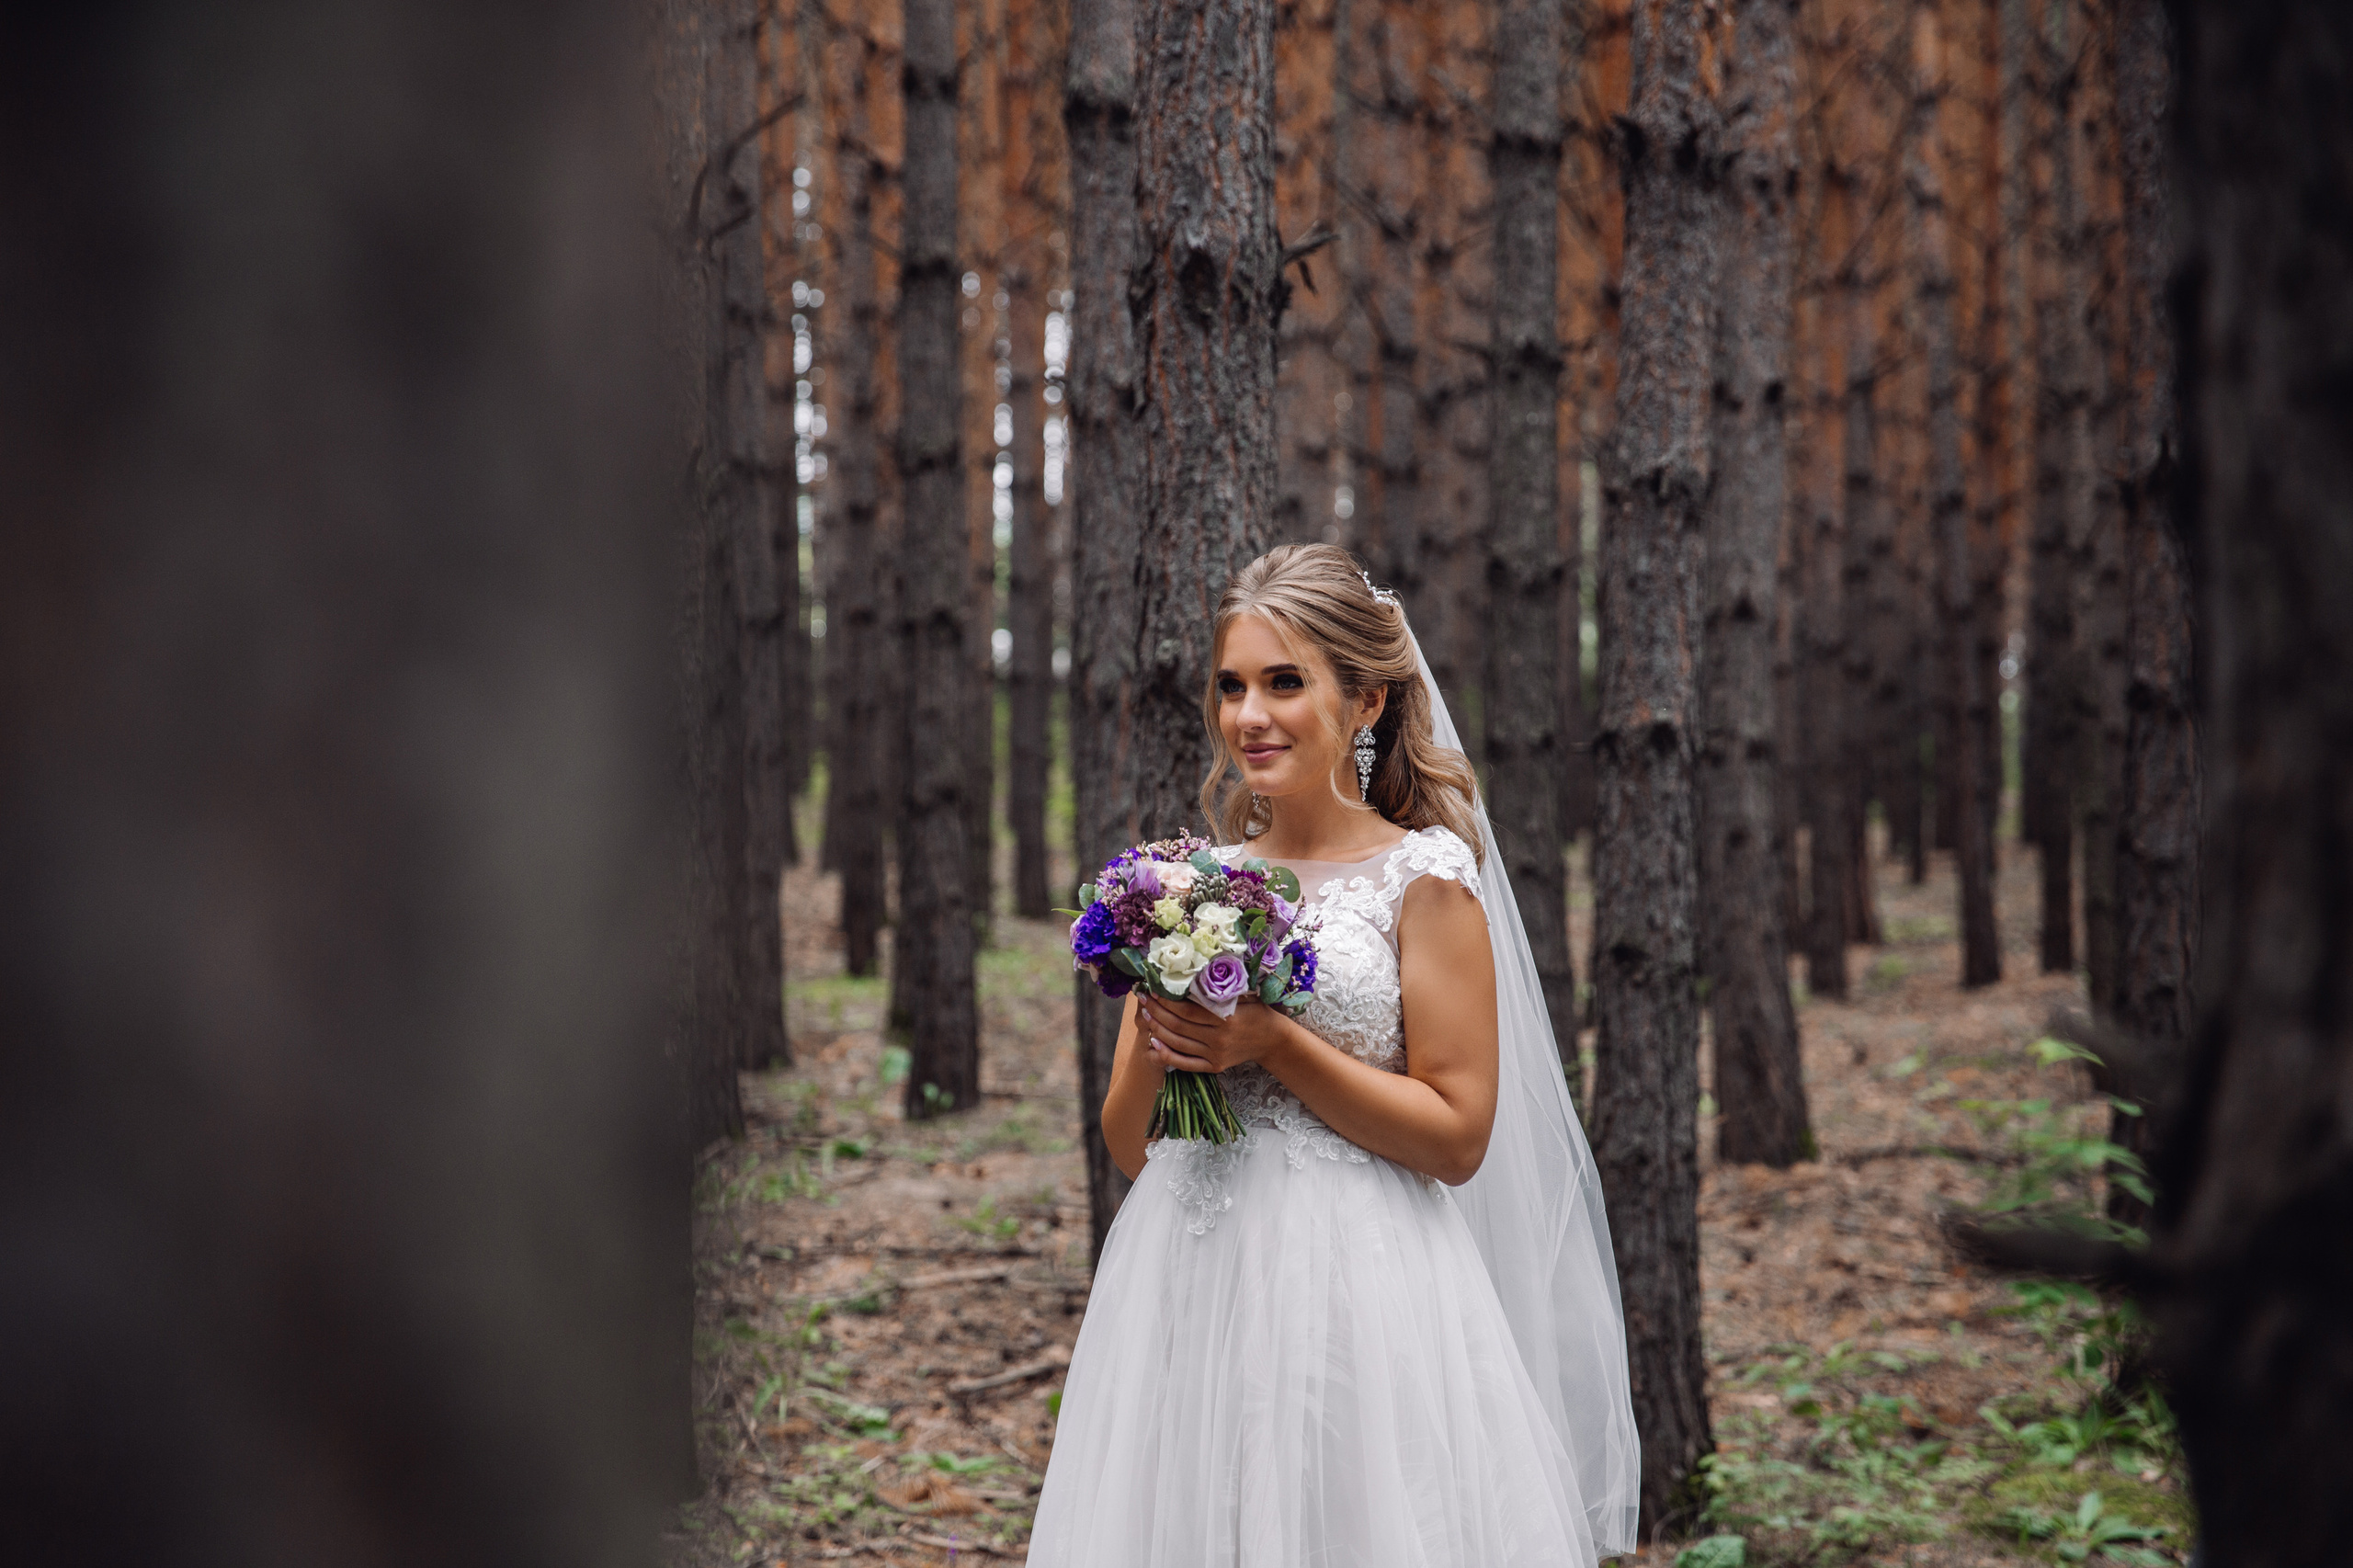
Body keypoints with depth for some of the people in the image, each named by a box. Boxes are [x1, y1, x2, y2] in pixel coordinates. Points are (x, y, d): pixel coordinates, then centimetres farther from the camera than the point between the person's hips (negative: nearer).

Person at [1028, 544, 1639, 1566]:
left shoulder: (1426, 877, -3)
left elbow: (1457, 1137, -9)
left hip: (1357, 1282, -4)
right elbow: (1128, 1145, 13)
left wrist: (1271, 1043, -15)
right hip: (1189, 1286, 5)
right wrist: (1156, 1053, -8)